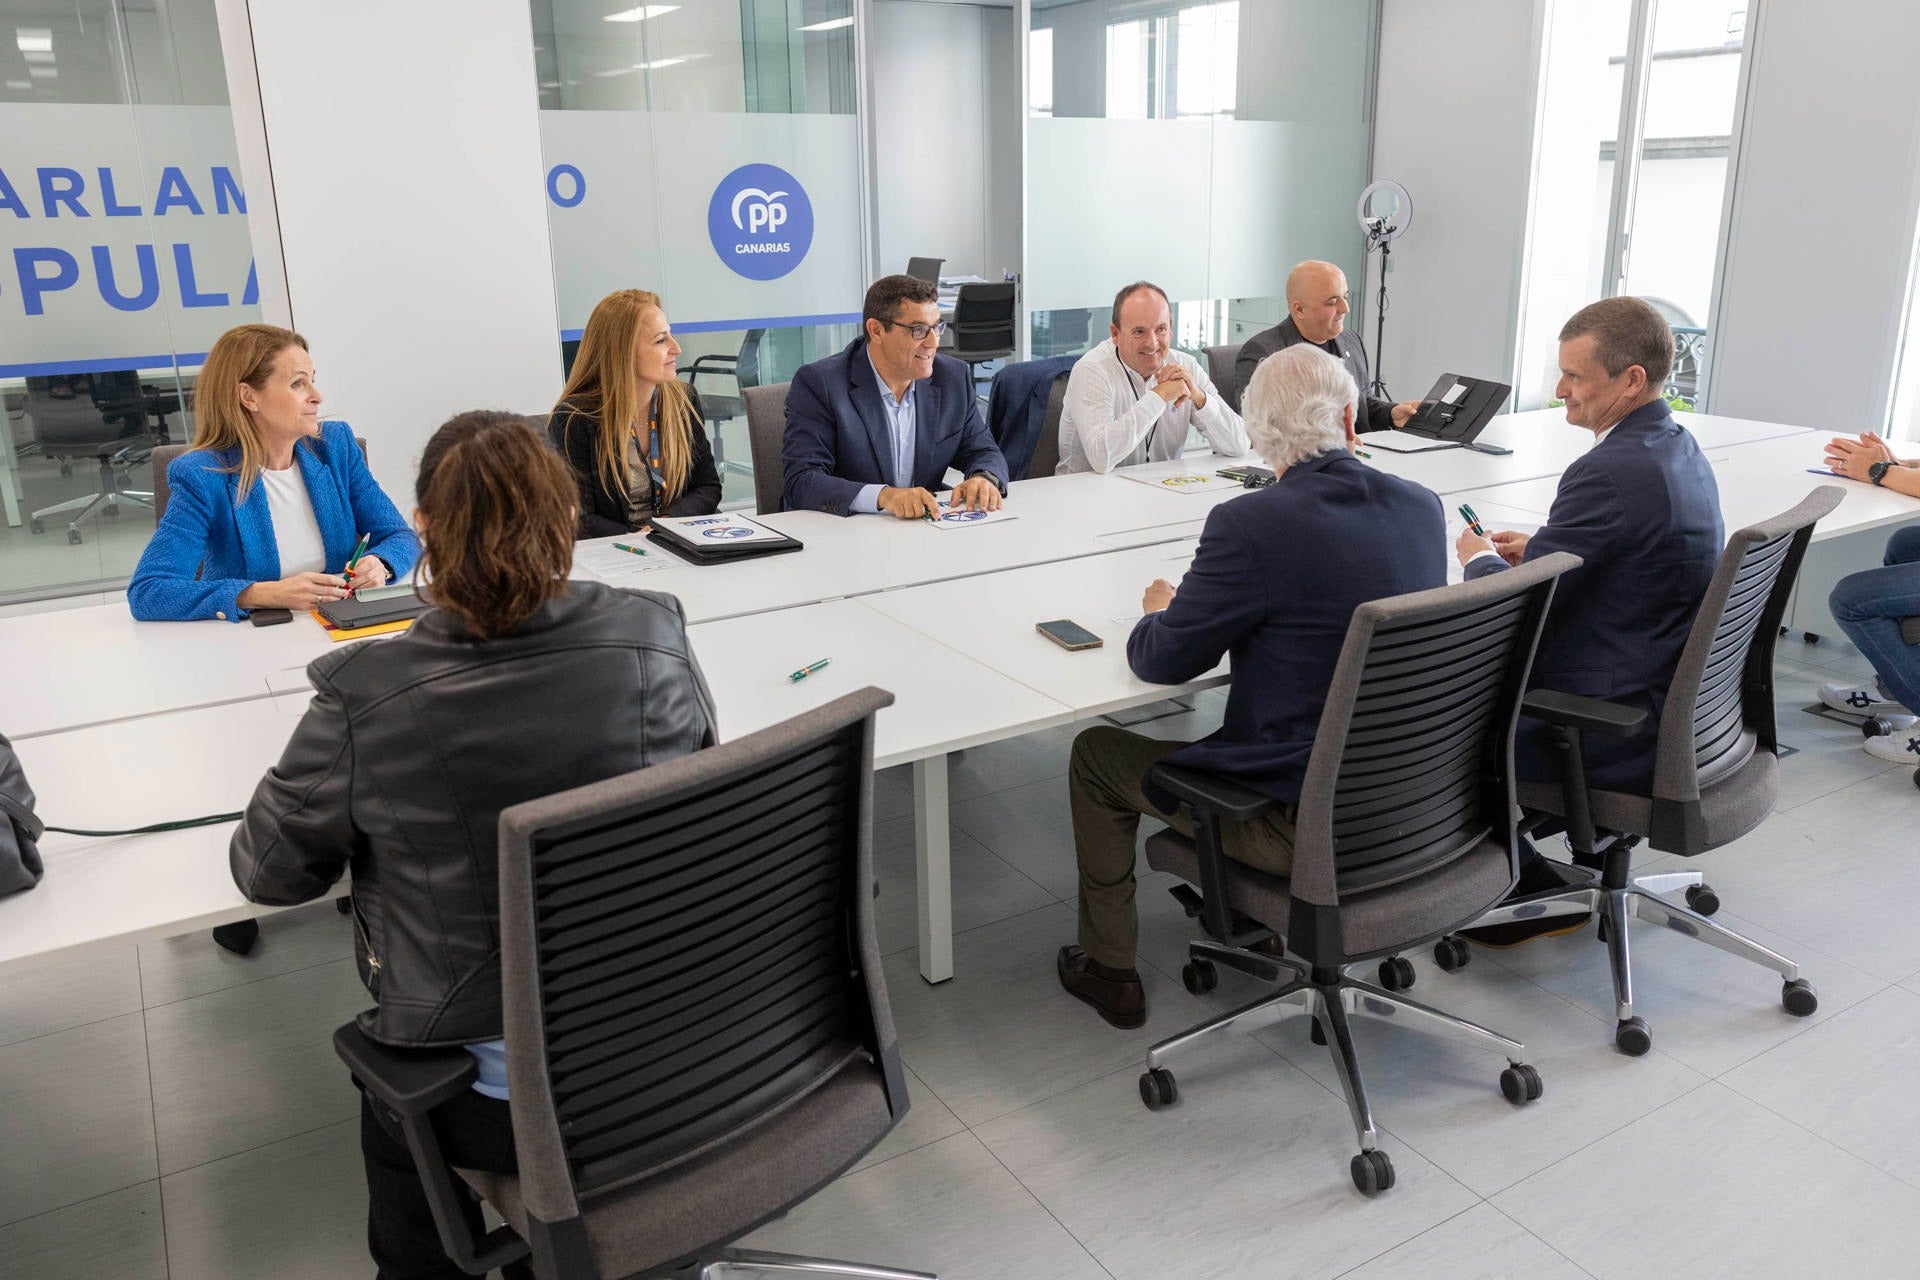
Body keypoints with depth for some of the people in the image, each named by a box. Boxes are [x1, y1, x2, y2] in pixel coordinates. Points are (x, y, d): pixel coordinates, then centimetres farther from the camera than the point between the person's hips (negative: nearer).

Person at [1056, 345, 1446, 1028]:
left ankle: (1108, 968, 27)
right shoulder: (1423, 506, -2)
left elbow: (1162, 661, -12)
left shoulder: (1249, 524, -23)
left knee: (1096, 753, 13)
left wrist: (1160, 611, 11)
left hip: (1304, 822, -7)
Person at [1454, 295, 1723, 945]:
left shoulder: (1610, 472, -25)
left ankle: (1532, 895, 17)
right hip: (1677, 702, 10)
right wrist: (1537, 549, 7)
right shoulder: (1680, 449, 6)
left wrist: (1481, 558, 1)